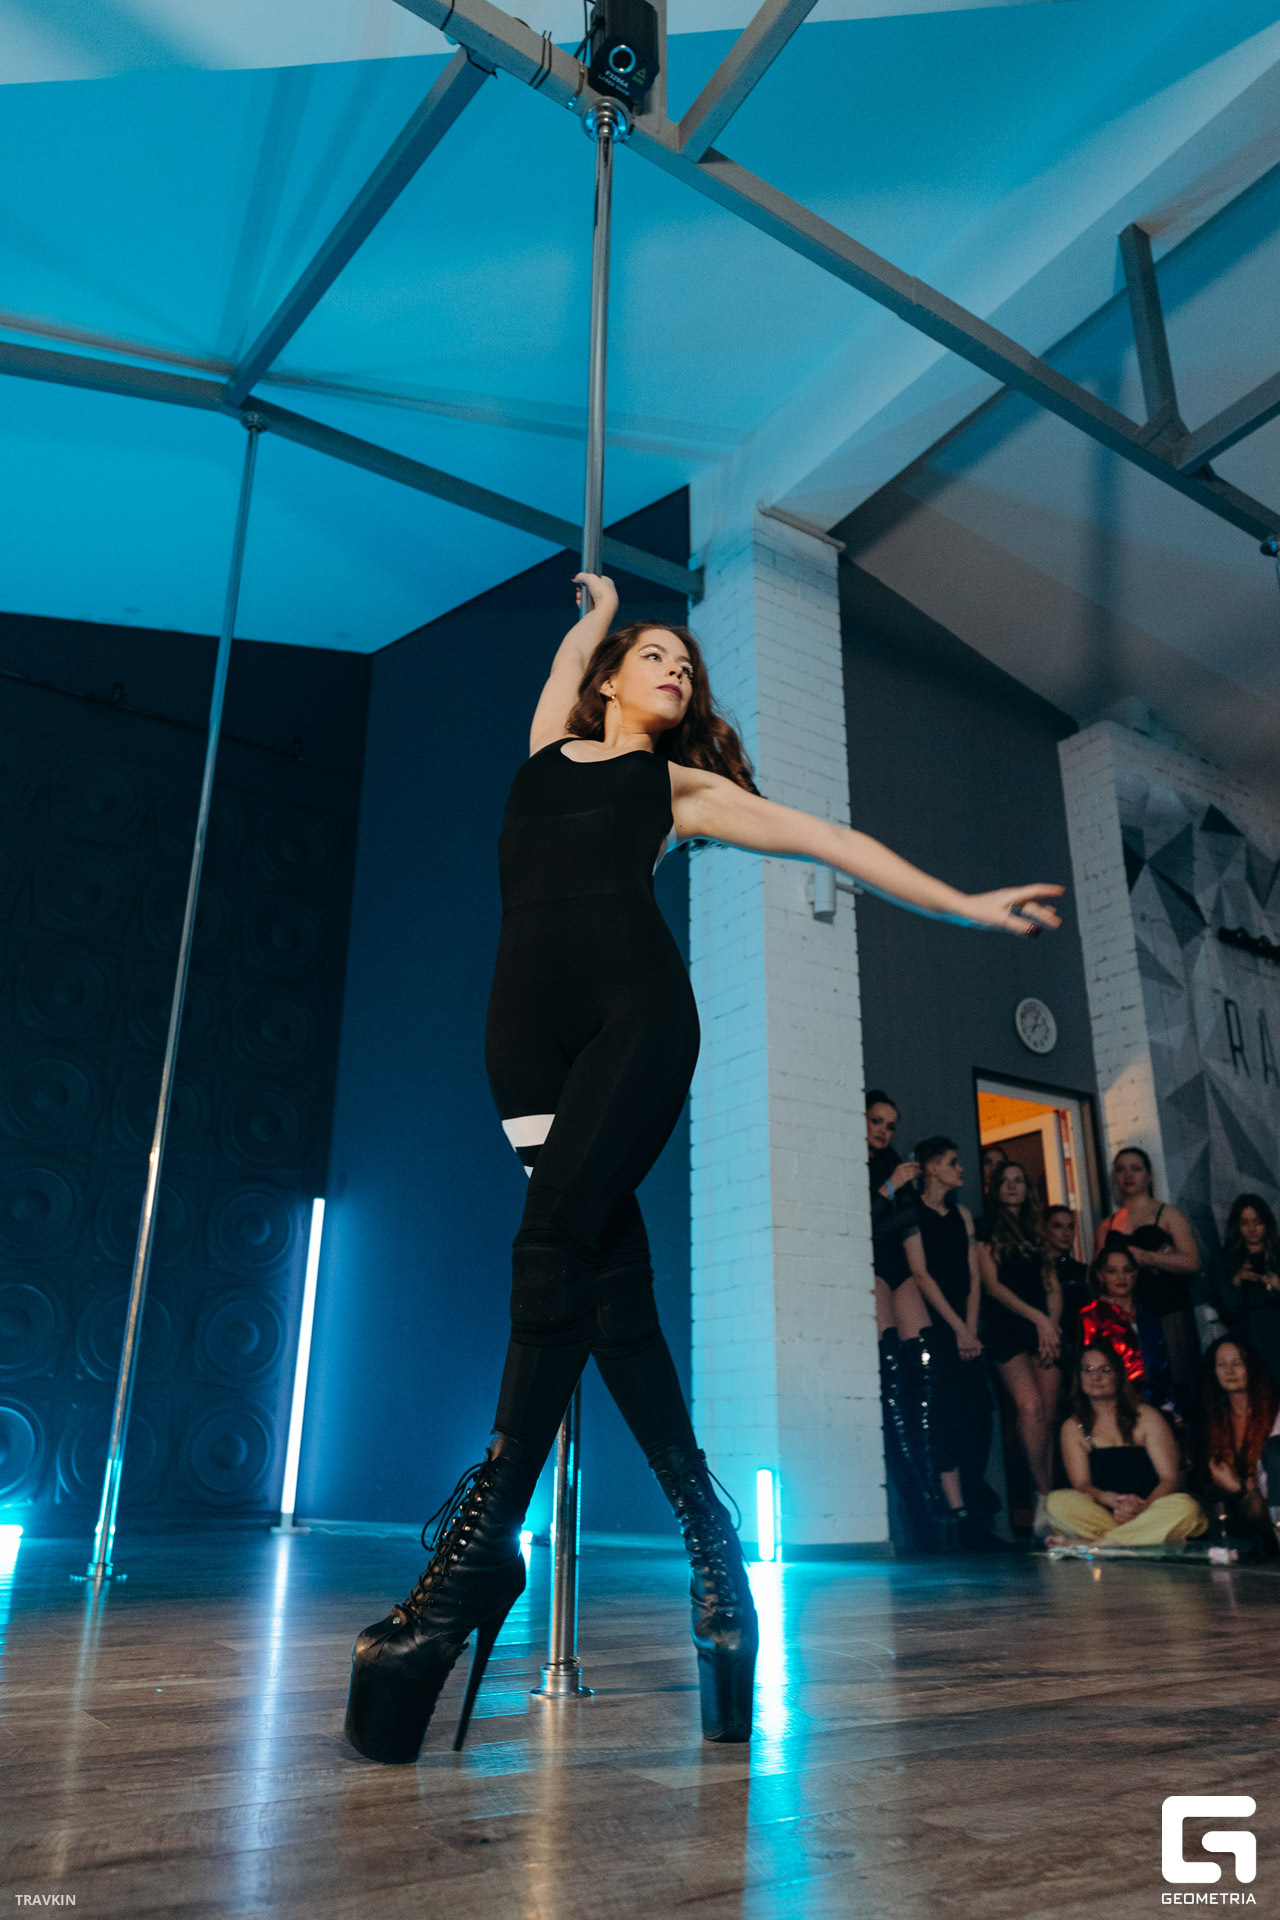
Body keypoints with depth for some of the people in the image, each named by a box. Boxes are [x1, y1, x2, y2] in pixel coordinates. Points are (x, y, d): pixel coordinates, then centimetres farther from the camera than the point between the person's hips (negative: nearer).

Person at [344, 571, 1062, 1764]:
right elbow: (581, 637, 45)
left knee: (556, 1241, -20)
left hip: (637, 1008, -2)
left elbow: (828, 841, 21)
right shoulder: (553, 744, 28)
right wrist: (601, 602, 68)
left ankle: (481, 1544, -17)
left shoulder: (682, 785, 23)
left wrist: (966, 907, 21)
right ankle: (706, 1535, 6)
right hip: (531, 1026, 2)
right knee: (612, 1282, -4)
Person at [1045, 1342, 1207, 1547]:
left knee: (1185, 1507, -34)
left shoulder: (1146, 1417, 5)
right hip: (1101, 1513, -1)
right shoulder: (1073, 1427, 8)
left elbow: (1170, 1478, -3)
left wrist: (1142, 1506, -24)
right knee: (1056, 1502, -28)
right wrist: (1114, 1501, -24)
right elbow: (1082, 1485, -1)